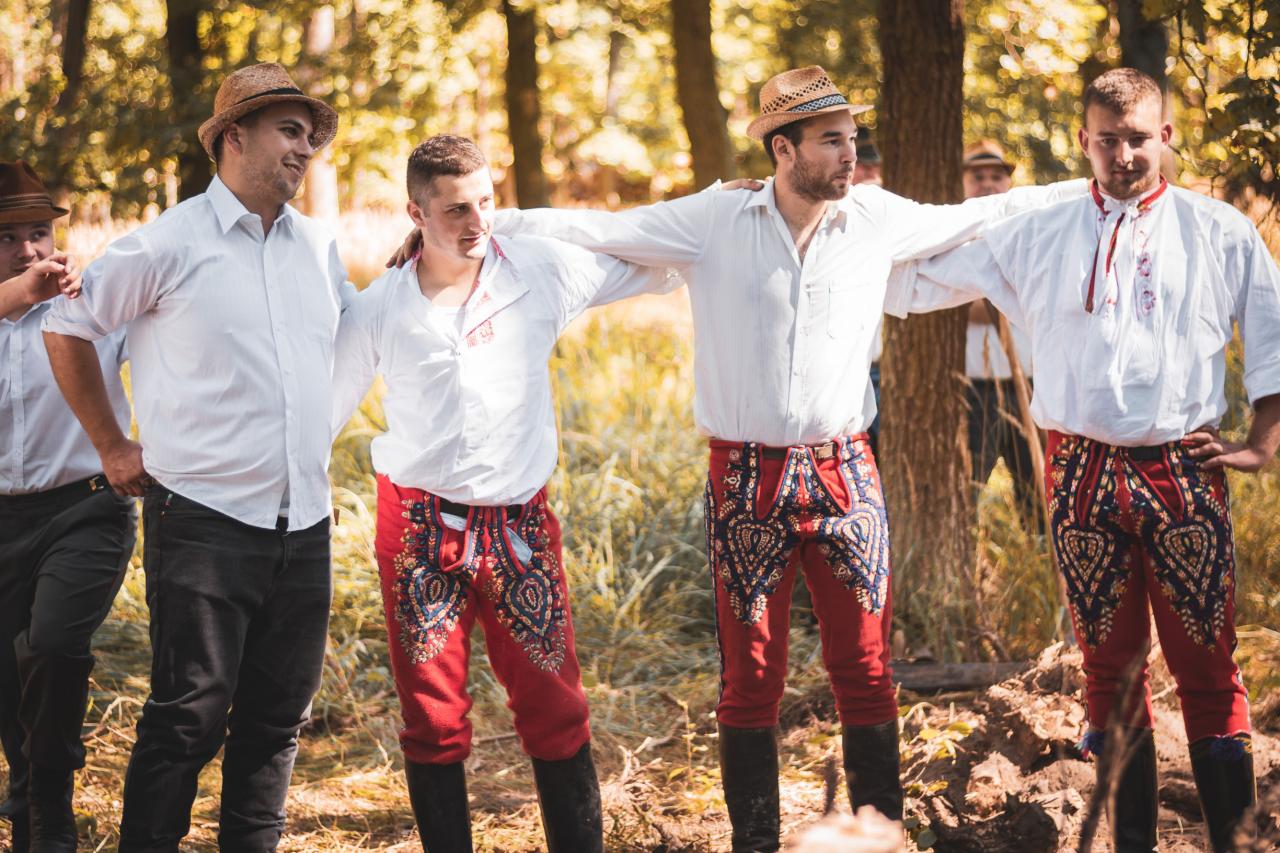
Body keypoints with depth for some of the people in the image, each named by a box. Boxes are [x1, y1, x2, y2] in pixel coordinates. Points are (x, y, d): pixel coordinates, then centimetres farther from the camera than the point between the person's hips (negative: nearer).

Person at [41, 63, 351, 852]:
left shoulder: (319, 247, 11)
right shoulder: (170, 246, -6)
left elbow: (352, 334, 31)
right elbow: (67, 330, 4)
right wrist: (112, 446, 6)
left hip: (304, 524, 6)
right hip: (205, 521, -6)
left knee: (280, 716, 10)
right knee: (189, 718, -6)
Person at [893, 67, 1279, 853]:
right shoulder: (1036, 235, 7)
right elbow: (920, 275, 15)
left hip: (1185, 471, -1)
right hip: (1083, 472, 2)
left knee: (1208, 669, -3)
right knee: (1111, 669, 8)